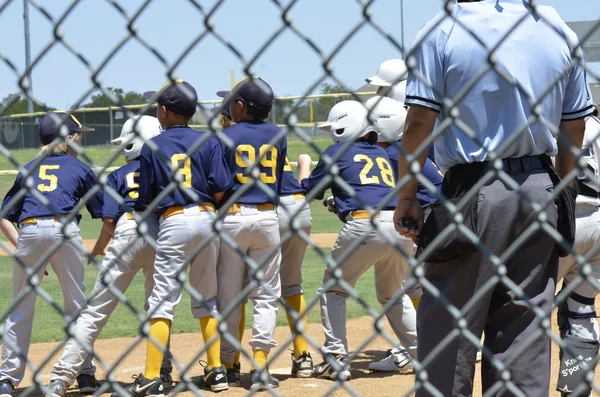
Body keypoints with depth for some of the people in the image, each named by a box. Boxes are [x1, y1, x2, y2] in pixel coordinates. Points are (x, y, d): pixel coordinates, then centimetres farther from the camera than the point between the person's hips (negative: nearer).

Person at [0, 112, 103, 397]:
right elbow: (105, 213, 14)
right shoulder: (80, 169, 16)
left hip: (29, 232, 2)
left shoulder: (29, 169, 24)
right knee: (77, 304, 9)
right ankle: (85, 374, 11)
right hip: (64, 230, -2)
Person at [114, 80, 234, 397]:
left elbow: (146, 199, 1)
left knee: (163, 298, -4)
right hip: (207, 218, 3)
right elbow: (221, 190, -2)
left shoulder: (152, 147, 1)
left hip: (173, 222, -3)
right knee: (206, 297, 14)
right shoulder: (209, 142, 4)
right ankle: (216, 371, 13)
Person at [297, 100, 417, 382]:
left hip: (364, 225, -5)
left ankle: (335, 358, 3)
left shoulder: (335, 153, 10)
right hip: (401, 225, 5)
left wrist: (304, 164, 40)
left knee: (333, 288, 13)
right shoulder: (381, 154, 24)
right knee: (392, 294, 25)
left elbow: (309, 189, 22)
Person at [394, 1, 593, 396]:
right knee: (523, 332, 9)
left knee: (447, 327, 3)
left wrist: (406, 197, -1)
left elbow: (419, 123, -10)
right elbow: (575, 126, 9)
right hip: (541, 194, 4)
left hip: (472, 193, -4)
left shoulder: (441, 32, -7)